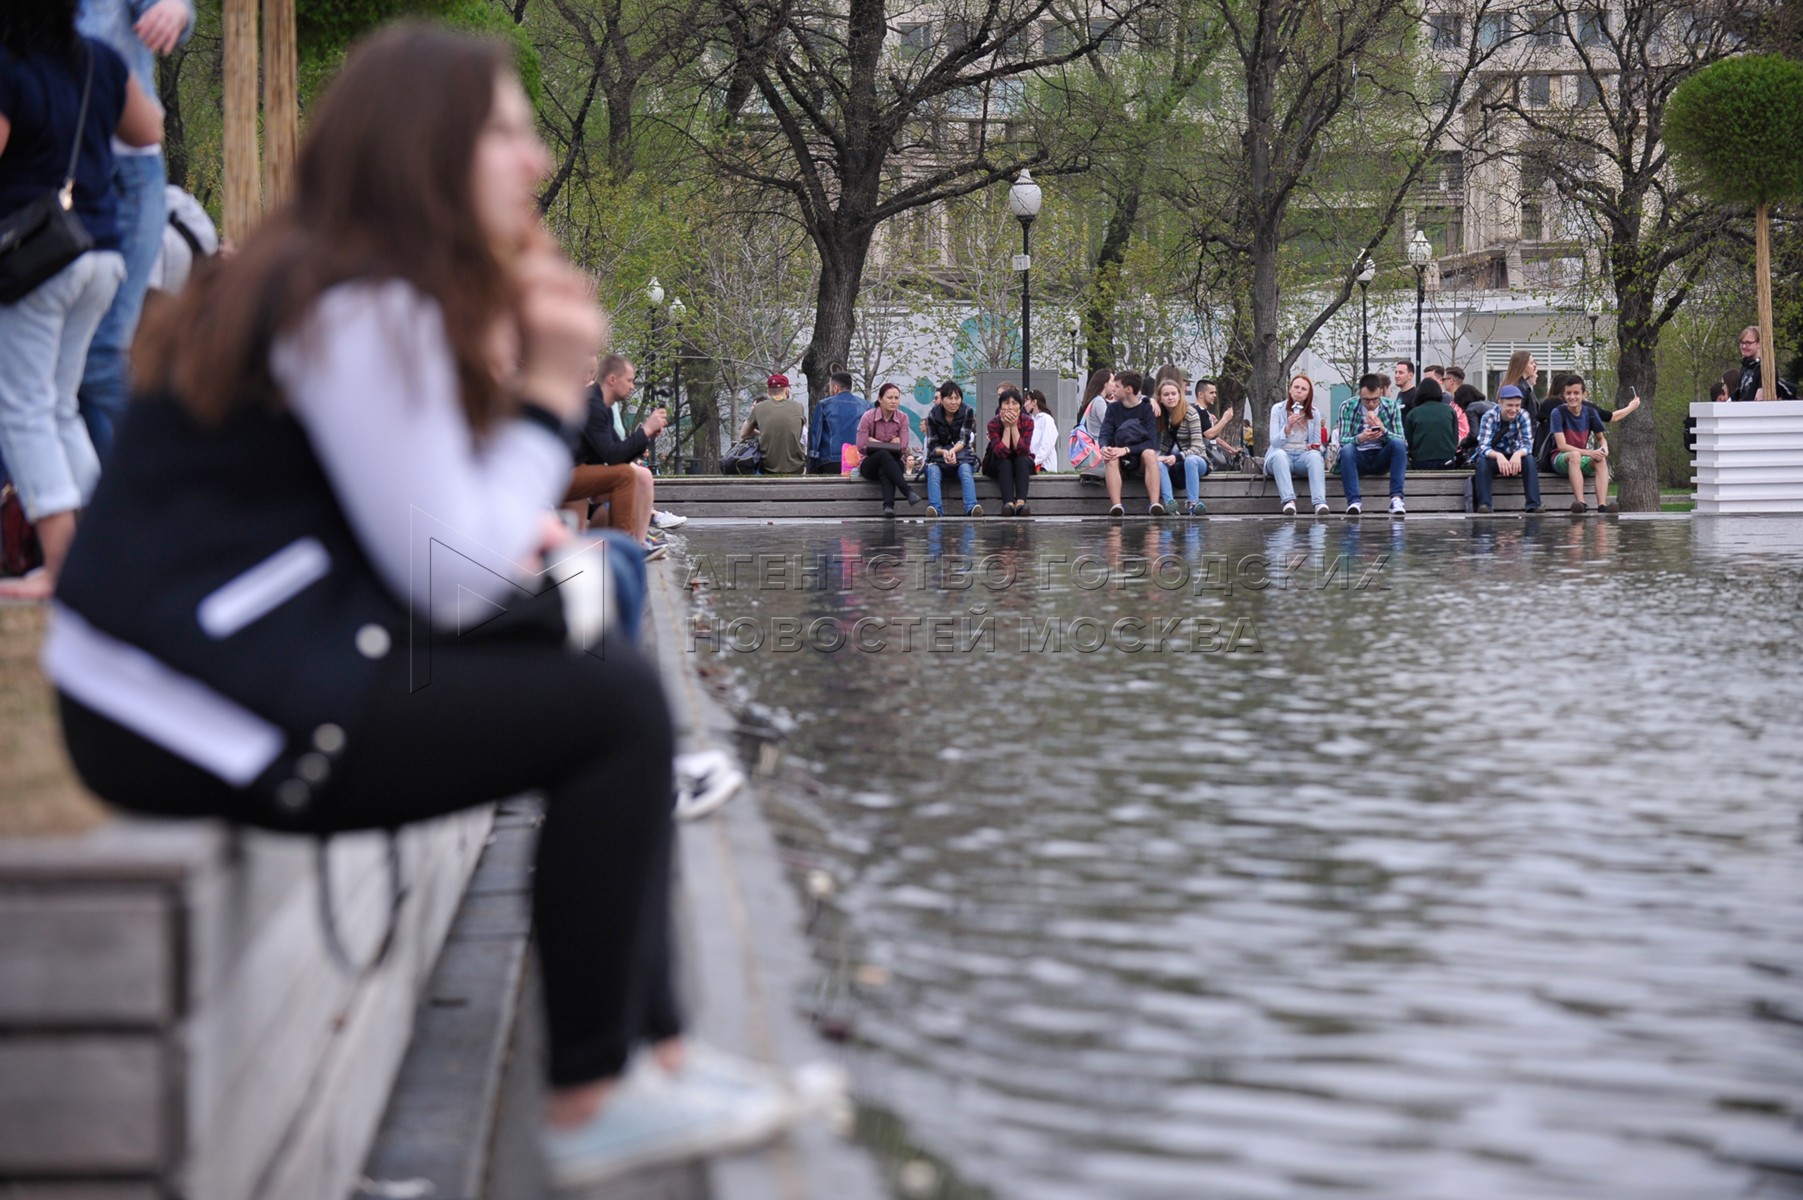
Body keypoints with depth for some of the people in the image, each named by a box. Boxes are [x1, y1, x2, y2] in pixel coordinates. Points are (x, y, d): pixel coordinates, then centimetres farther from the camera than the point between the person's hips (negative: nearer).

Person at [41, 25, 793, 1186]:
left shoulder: (353, 293, 15)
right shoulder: (359, 315, -17)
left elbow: (417, 527, 19)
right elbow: (451, 581, -18)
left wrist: (518, 536, 0)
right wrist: (550, 394, -9)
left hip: (247, 657, 11)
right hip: (211, 718, -11)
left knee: (595, 649, 15)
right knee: (618, 707, -9)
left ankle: (653, 1049, 17)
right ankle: (593, 1102, -1)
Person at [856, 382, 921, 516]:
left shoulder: (902, 418, -1)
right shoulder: (868, 417, -7)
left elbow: (903, 447, -10)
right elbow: (862, 447, -12)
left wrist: (875, 443, -13)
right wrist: (890, 445, -11)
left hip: (894, 462, 1)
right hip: (870, 464, -1)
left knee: (885, 470, -36)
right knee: (884, 455, -36)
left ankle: (888, 506, -59)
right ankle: (908, 491, -50)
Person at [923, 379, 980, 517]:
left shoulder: (968, 412, -4)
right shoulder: (933, 415, -4)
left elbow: (964, 439, -12)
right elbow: (932, 445, -7)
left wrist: (953, 451, -35)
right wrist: (943, 452, -31)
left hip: (962, 455, 0)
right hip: (938, 456, 0)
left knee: (965, 469, -34)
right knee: (933, 471, -32)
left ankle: (971, 508, -51)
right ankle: (935, 509, -50)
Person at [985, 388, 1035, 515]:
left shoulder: (1028, 421, -15)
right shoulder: (994, 423, -18)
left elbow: (1022, 450, -25)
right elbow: (1001, 453, -29)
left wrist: (1014, 426, -28)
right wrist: (1007, 427, -29)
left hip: (1022, 464, 1)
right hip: (998, 465, -1)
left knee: (1022, 460, -31)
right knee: (1005, 463, -33)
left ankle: (1021, 501, -50)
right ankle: (1008, 503, -53)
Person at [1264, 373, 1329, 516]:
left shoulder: (1313, 413, 9)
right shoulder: (1278, 409, 2)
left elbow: (1318, 444, 13)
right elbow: (1274, 441, -8)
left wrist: (1316, 447, -12)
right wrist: (1288, 427, -26)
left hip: (1303, 456, 2)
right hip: (1282, 456, -2)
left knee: (1315, 455, -34)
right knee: (1279, 454, -38)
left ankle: (1319, 503, -51)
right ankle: (1289, 501, -53)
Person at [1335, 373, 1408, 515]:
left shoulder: (1392, 406, 0)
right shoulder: (1348, 408, -4)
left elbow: (1401, 440, -4)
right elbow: (1342, 441, -10)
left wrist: (1384, 431, -25)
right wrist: (1360, 438, -32)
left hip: (1381, 459, 1)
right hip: (1358, 459, -1)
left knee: (1398, 444, -29)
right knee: (1346, 450, -33)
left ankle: (1396, 498, -33)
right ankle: (1354, 501, -39)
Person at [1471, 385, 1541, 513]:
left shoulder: (1523, 416, -11)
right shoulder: (1489, 416, -17)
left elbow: (1528, 444, -19)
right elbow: (1483, 446, -27)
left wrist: (1518, 454, -44)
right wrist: (1498, 456, -49)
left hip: (1514, 458, 2)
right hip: (1494, 458, -2)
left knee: (1529, 459, -29)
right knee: (1483, 461, -34)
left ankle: (1533, 505, -33)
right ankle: (1484, 505, -38)